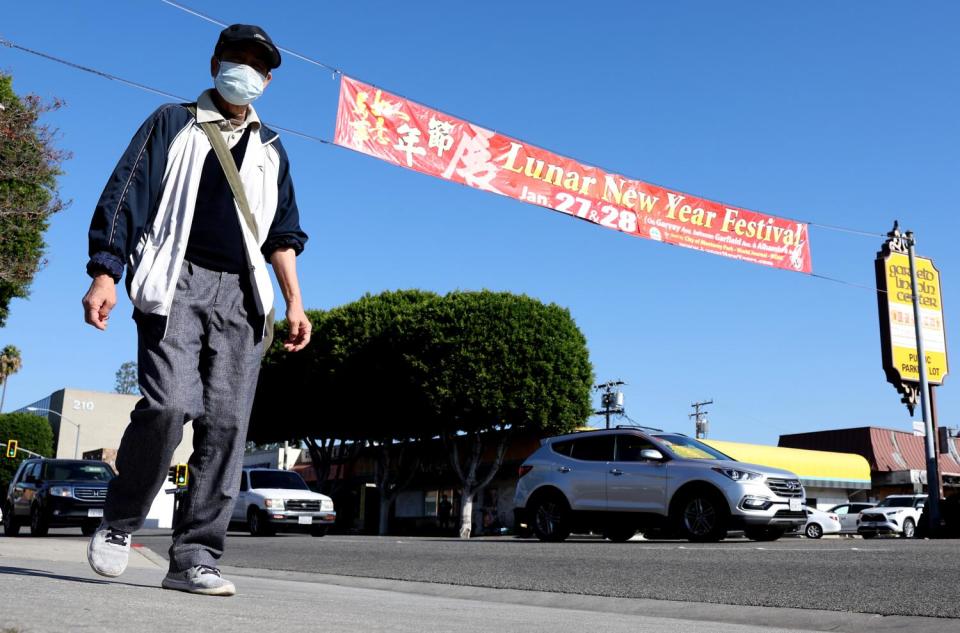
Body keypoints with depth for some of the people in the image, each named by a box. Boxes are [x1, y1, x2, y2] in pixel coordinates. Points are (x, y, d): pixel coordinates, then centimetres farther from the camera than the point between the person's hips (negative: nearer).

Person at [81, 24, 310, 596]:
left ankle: (195, 558, -4)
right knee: (168, 403, -20)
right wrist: (105, 272, -7)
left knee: (227, 422, -7)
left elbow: (283, 233, 22)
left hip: (241, 295, 4)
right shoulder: (173, 123, 14)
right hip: (177, 281, -3)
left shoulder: (270, 149, 25)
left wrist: (294, 302, 10)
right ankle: (119, 523, 4)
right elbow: (125, 195, 5)